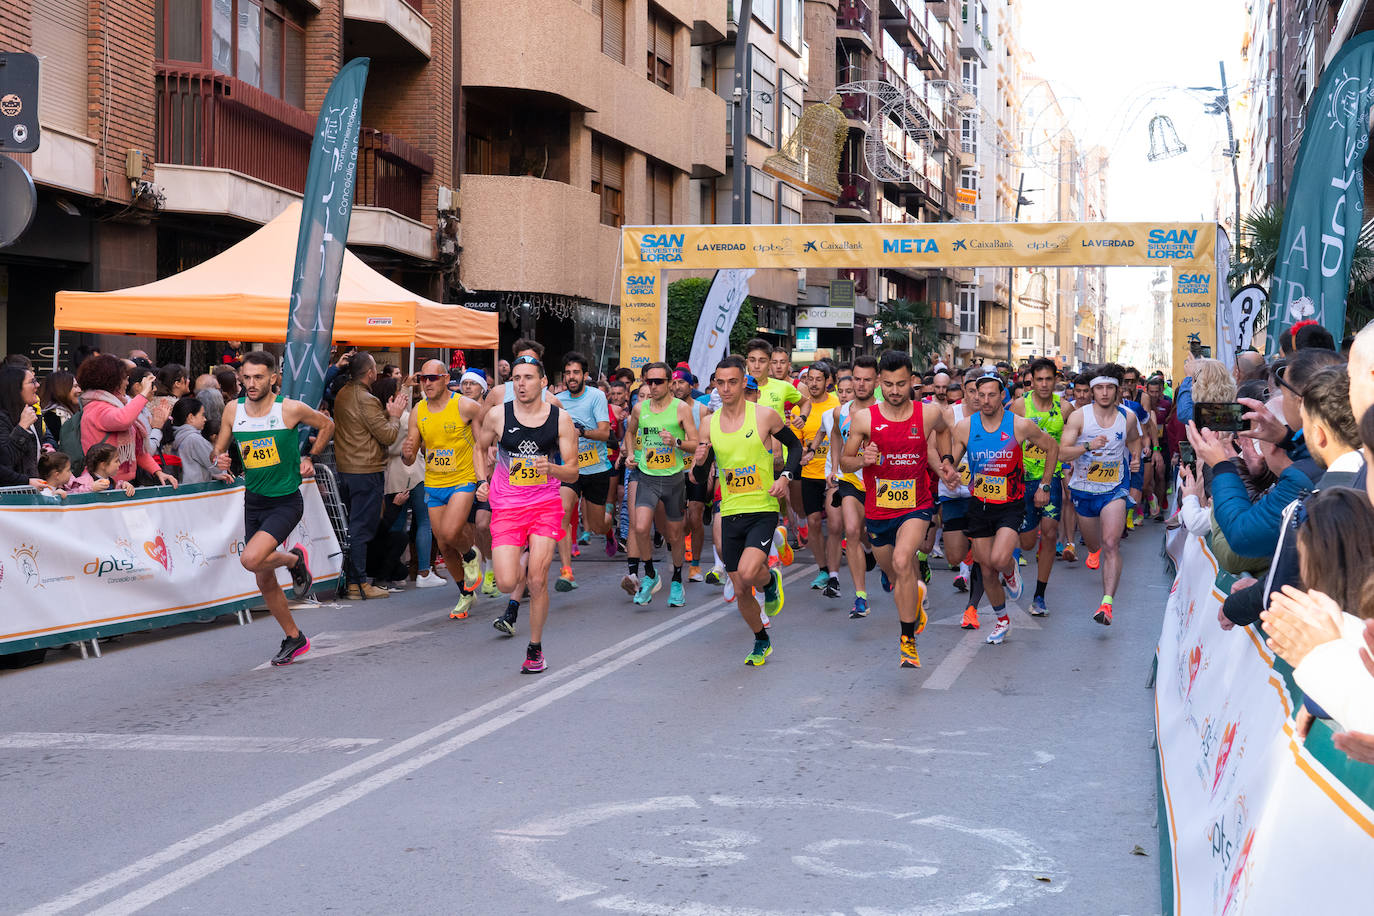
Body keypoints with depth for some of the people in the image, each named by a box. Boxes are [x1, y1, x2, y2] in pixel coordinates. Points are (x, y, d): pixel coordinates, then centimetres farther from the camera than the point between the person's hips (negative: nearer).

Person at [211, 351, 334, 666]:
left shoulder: (291, 409, -13)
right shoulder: (233, 409, -2)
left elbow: (327, 425, 5)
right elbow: (219, 449, 10)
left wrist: (310, 457, 0)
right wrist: (219, 460, -12)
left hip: (286, 501, -5)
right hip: (254, 501, 5)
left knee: (251, 559, -26)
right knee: (265, 582, 10)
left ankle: (295, 559, 5)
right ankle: (294, 638, 29)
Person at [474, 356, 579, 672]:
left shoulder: (560, 418, -2)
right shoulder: (497, 415, -2)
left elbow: (572, 472, -1)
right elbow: (481, 448, 18)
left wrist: (552, 468, -21)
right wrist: (483, 482, 5)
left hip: (546, 505, 0)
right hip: (506, 506, 0)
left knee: (537, 581, -9)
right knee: (506, 583, -12)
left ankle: (535, 647, 11)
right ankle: (519, 566, 27)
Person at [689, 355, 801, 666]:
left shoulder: (765, 415, -6)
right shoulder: (709, 424, 4)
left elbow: (795, 446, 8)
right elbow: (700, 478, 9)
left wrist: (785, 476, -8)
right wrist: (699, 463, -13)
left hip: (763, 510, -4)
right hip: (731, 513, 4)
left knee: (747, 573, -26)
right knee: (741, 593, 8)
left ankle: (771, 580, 10)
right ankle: (762, 641, 33)